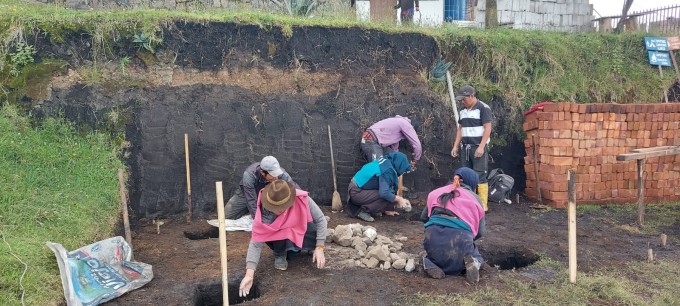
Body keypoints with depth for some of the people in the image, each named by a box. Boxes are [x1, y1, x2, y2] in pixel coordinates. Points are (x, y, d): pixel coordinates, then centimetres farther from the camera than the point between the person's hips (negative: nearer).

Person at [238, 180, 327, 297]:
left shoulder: (302, 199, -34)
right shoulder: (265, 213, -34)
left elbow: (321, 219, -21)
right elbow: (255, 243, -34)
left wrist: (319, 248, -27)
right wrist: (249, 274, -44)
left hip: (302, 232, 2)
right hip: (280, 237, -2)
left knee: (317, 234, -29)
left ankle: (297, 249, 5)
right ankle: (280, 255, -1)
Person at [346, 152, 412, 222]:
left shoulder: (385, 161, 10)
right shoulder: (388, 170, -18)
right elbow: (384, 193, -29)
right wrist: (398, 199, -13)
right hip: (356, 193, -10)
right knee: (387, 198, -18)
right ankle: (363, 211, -6)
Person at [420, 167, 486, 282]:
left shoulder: (437, 192, 20)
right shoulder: (475, 198, 15)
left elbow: (423, 217, 26)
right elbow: (481, 231, 11)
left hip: (434, 235, 2)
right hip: (461, 236, -2)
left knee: (432, 254, 35)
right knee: (476, 257, 30)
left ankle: (430, 263, 0)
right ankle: (473, 263, -5)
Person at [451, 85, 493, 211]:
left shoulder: (483, 108, -7)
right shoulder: (463, 111, 14)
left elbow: (488, 128, -11)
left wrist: (481, 146, -17)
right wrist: (456, 146, 10)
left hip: (478, 147, -7)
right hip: (465, 147, 7)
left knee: (480, 176, -7)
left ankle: (483, 205, -4)